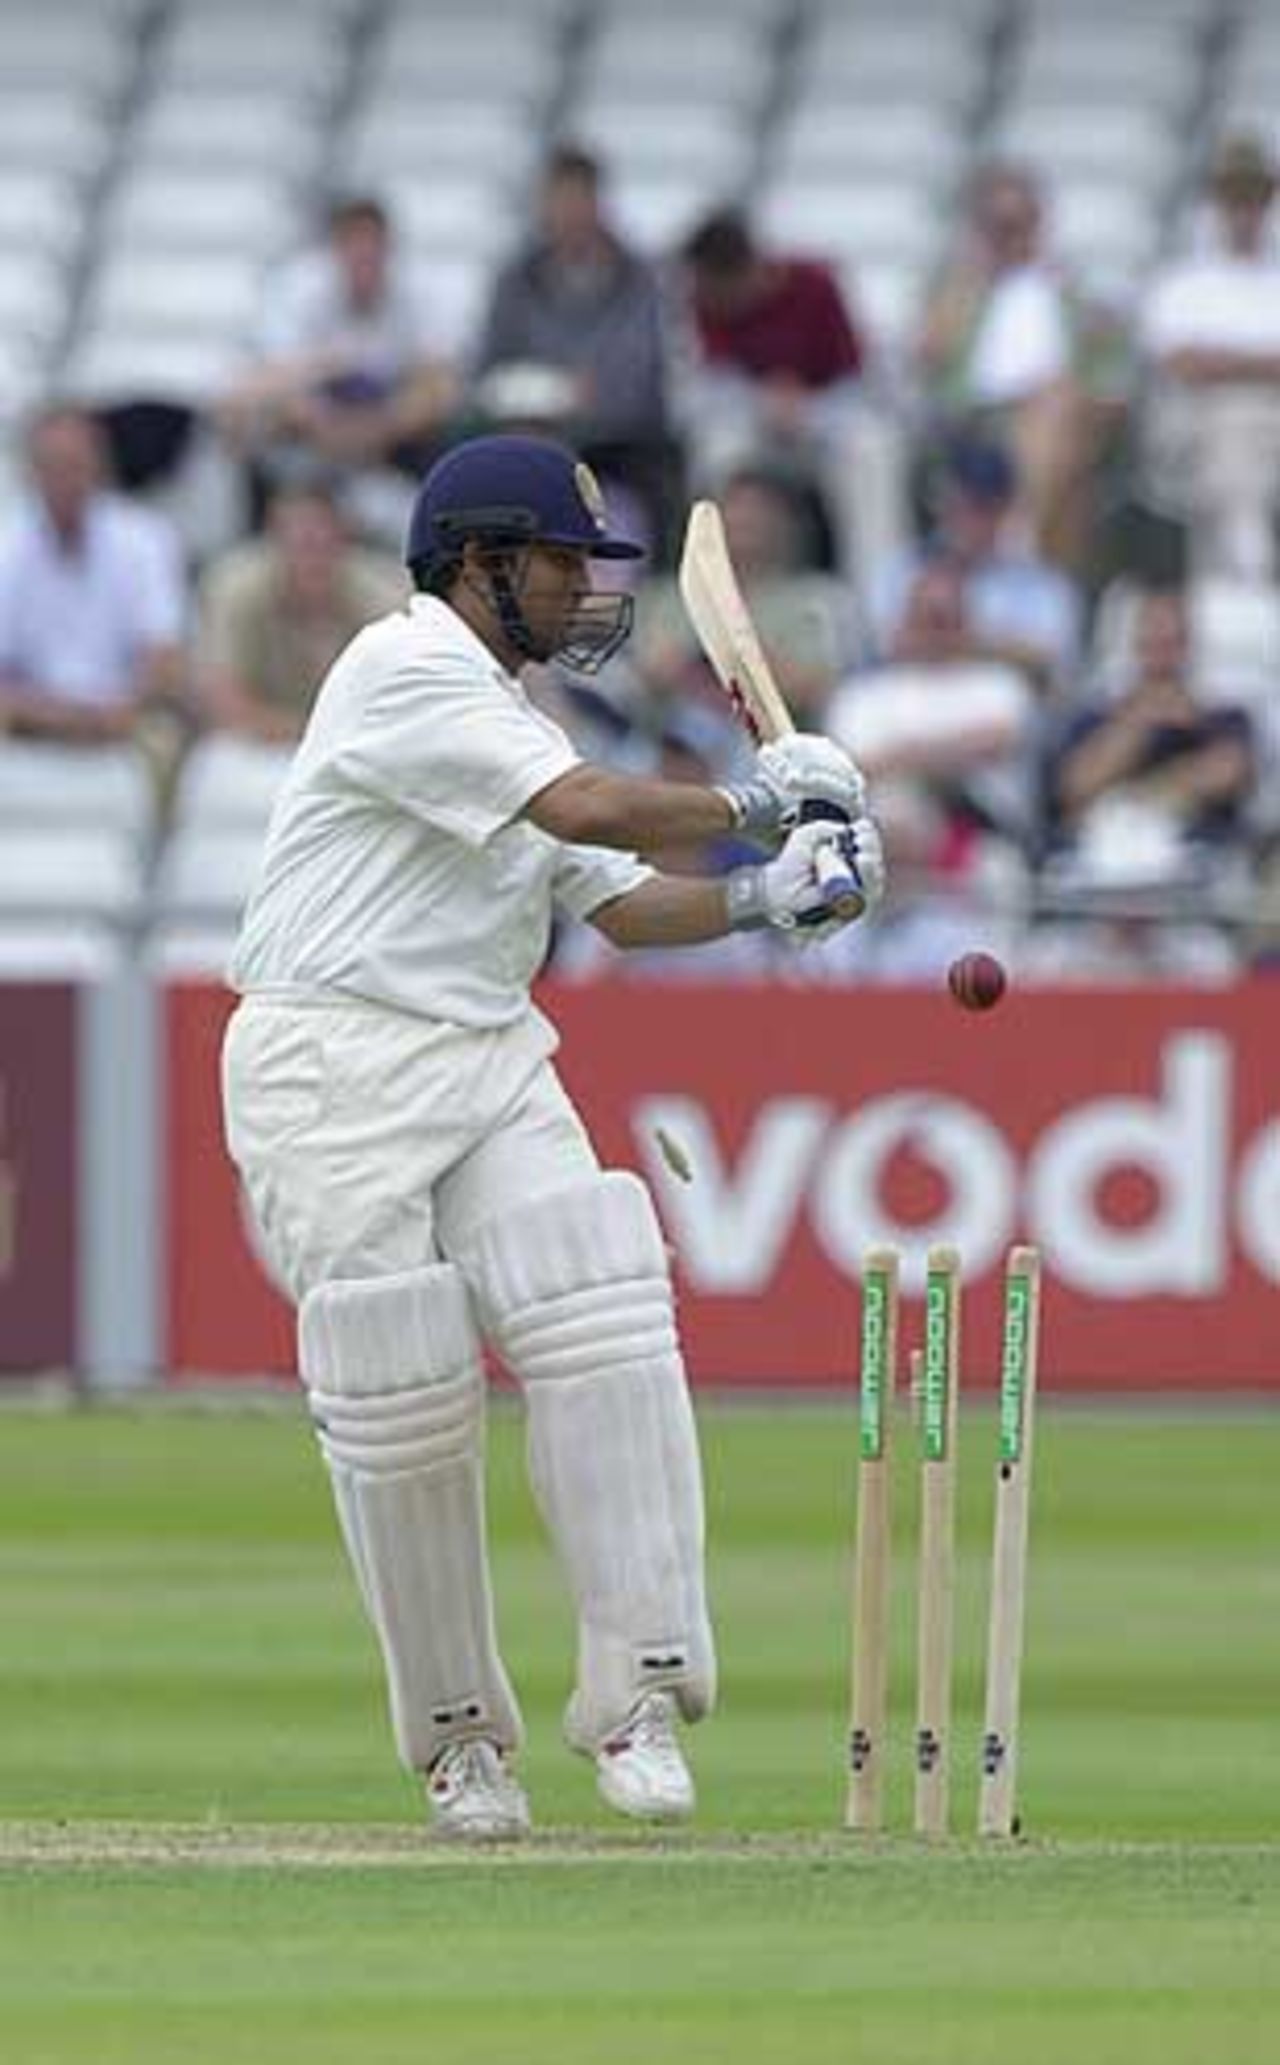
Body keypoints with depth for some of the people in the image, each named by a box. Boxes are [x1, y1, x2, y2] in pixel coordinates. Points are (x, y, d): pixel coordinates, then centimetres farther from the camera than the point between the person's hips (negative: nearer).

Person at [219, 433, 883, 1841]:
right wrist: (751, 801, -7)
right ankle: (456, 1730, 8)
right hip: (335, 1066, -8)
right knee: (400, 1405, -7)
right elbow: (586, 810, -20)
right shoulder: (407, 671, -10)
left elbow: (623, 904, 18)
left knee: (605, 1339, -13)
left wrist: (766, 897, 1)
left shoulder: (505, 719, 20)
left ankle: (636, 1694, -14)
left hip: (491, 1063, 8)